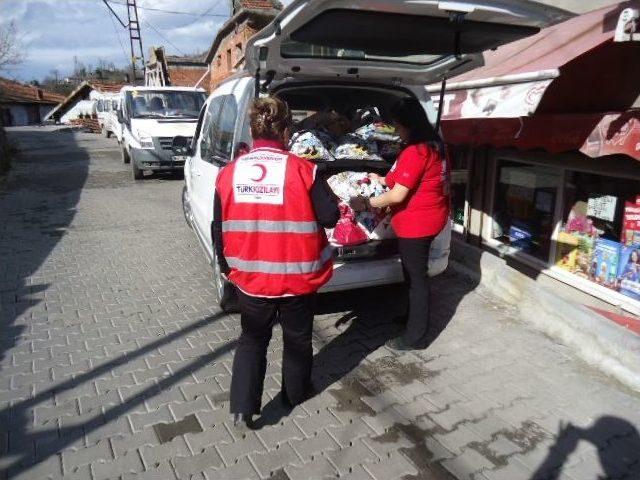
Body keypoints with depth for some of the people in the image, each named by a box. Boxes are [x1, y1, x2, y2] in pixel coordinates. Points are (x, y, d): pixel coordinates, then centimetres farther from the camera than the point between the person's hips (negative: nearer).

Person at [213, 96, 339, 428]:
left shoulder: (229, 173, -4)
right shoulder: (302, 170, -15)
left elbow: (219, 230, 3)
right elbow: (330, 217, -10)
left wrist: (226, 267, 18)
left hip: (250, 277, 2)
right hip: (297, 277, -2)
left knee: (252, 340, 21)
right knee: (297, 338, 21)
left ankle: (242, 408, 16)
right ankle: (296, 394, 40)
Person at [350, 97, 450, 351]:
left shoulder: (414, 152, -22)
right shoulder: (433, 145, 9)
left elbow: (397, 195, -22)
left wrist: (365, 202, -11)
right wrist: (384, 180, 20)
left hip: (416, 223, -10)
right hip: (429, 218, 10)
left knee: (416, 276, 0)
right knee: (415, 272, 22)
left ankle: (416, 335, 12)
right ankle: (415, 316, 39)